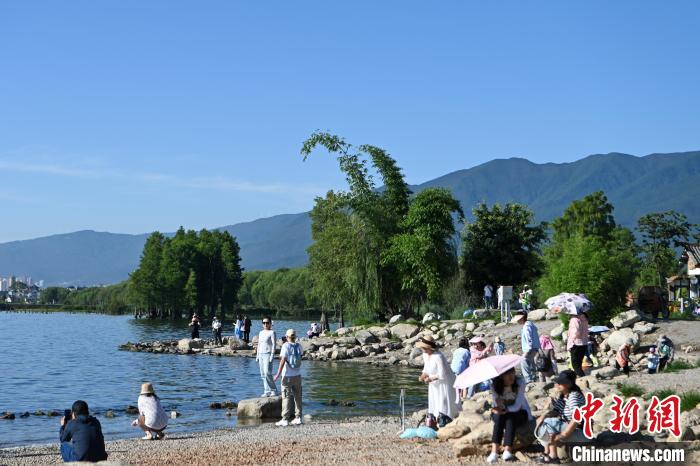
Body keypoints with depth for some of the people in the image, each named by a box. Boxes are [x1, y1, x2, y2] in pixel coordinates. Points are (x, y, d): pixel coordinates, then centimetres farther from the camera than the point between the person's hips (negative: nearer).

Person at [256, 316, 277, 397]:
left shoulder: (272, 332, -4)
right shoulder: (261, 333, 17)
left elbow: (274, 345, -9)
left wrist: (272, 356, -16)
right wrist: (257, 355, 16)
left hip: (268, 354, -8)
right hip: (261, 354, 8)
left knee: (267, 373, -16)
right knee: (263, 374, 5)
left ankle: (274, 390, -5)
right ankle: (267, 391, 8)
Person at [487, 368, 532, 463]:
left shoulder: (520, 383, -18)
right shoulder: (495, 385, -10)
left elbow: (517, 406, -22)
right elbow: (495, 405, -12)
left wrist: (505, 410, -36)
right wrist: (496, 409, -35)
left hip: (519, 413, -2)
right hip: (503, 413, 2)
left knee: (510, 417, -33)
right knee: (499, 417, -31)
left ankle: (507, 451, -43)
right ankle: (494, 451, -41)